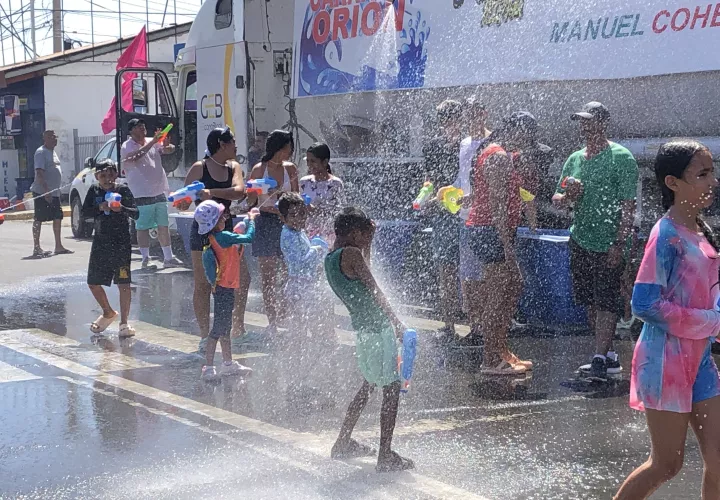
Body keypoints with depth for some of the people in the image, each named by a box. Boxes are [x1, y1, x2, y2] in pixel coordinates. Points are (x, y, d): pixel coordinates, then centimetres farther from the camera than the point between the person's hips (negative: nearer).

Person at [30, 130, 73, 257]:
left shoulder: (53, 152, 17)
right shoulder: (41, 152, -12)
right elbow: (39, 173, -20)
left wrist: (56, 189, 21)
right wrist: (46, 190, -27)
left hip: (54, 193, 9)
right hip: (42, 193, -9)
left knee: (58, 218, 10)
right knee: (39, 219, -5)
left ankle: (58, 246, 17)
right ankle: (36, 248, -3)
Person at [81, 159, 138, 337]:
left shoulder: (123, 190, -4)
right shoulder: (94, 191, 5)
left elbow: (136, 214, -10)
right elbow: (84, 212, -1)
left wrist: (121, 208, -28)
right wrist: (100, 208, -18)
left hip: (121, 243, -4)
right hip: (100, 242, 4)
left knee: (123, 283, -6)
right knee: (93, 283, 9)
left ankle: (124, 323, 2)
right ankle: (108, 313, 33)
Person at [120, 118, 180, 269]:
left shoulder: (154, 143, 11)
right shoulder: (127, 146, -5)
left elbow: (169, 150, 4)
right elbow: (134, 156, -24)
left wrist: (167, 146, -20)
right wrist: (152, 142, -26)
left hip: (159, 192, 5)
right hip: (141, 194, -5)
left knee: (164, 226, 9)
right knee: (143, 228, -2)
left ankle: (168, 257, 15)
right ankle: (145, 258, 5)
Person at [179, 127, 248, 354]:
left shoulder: (233, 167, 6)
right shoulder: (199, 168, -6)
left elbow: (239, 191, -14)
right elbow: (183, 203, -6)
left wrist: (212, 192, -26)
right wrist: (186, 200, -29)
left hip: (226, 229, 5)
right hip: (203, 231, -5)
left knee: (242, 277, 3)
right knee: (203, 285, 0)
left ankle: (238, 325, 22)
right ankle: (205, 337, 7)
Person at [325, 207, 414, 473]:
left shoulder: (331, 258, 11)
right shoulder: (352, 254, -15)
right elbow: (375, 293, -12)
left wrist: (367, 245, 23)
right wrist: (397, 324, -6)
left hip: (361, 328, 9)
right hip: (378, 328, -9)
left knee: (369, 383, 24)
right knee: (392, 388, -2)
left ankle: (343, 443, 31)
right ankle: (385, 456, -1)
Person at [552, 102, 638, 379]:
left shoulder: (621, 158, -9)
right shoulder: (575, 159, 11)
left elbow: (628, 205, -13)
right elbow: (557, 200, 17)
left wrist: (619, 244, -19)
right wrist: (567, 196, -7)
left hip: (608, 245, -7)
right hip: (580, 241, 7)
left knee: (606, 302, -6)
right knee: (591, 302, 10)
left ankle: (600, 359, -4)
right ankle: (610, 355, 20)